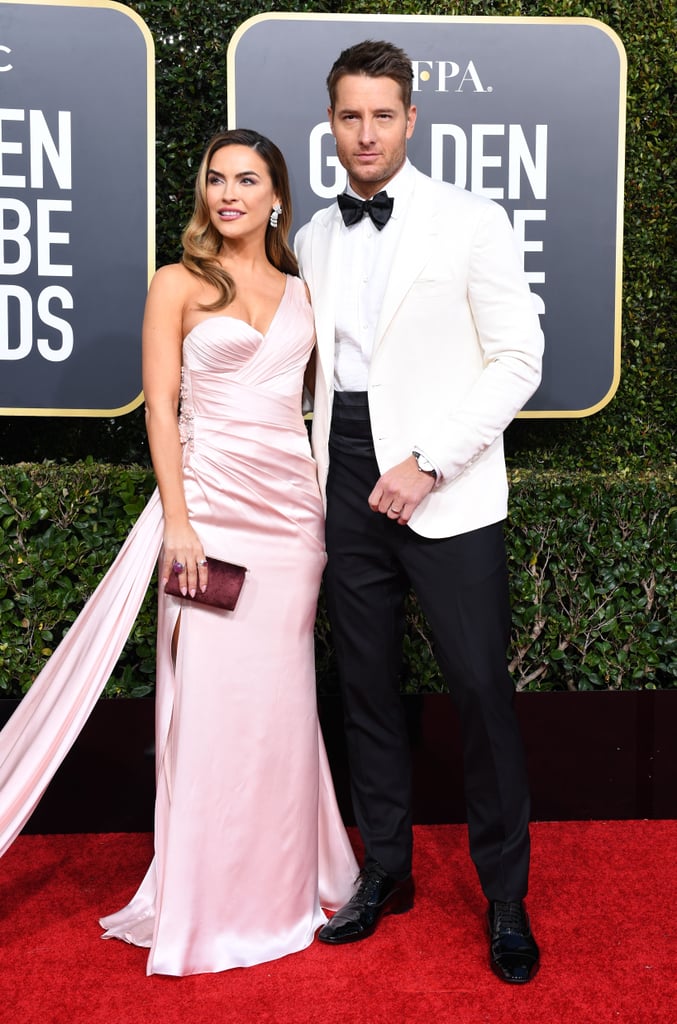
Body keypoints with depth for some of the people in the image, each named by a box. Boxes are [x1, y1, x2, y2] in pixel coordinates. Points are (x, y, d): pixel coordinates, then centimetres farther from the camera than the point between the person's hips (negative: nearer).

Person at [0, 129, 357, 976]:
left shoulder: (298, 291, 14)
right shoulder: (179, 284, 2)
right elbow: (160, 407, -5)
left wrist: (331, 515, 9)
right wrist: (177, 522, -14)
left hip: (292, 504, 4)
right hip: (212, 501, -4)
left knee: (280, 697, 9)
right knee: (210, 698, -1)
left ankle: (280, 883, 24)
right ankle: (207, 905, 14)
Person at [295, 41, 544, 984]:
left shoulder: (471, 222, -2)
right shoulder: (315, 239, 12)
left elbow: (519, 359, -7)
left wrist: (427, 464, -14)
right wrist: (323, 470, 10)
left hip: (444, 486, -4)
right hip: (351, 481, 5)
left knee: (480, 688, -2)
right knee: (366, 683, 11)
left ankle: (506, 897, 16)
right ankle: (386, 870, 27)